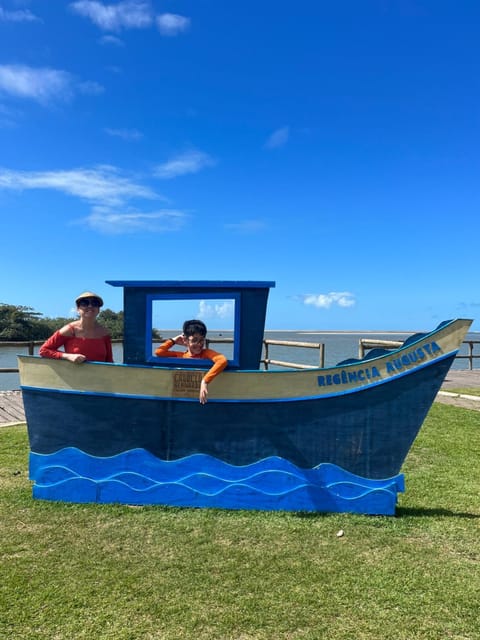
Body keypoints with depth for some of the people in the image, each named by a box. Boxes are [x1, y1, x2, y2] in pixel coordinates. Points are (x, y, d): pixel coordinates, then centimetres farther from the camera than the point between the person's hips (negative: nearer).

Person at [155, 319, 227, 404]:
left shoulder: (206, 353, -9)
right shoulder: (180, 355, 5)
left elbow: (223, 361, -28)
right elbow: (158, 352, 1)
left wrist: (205, 381, -34)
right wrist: (174, 340, 5)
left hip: (200, 398, -3)